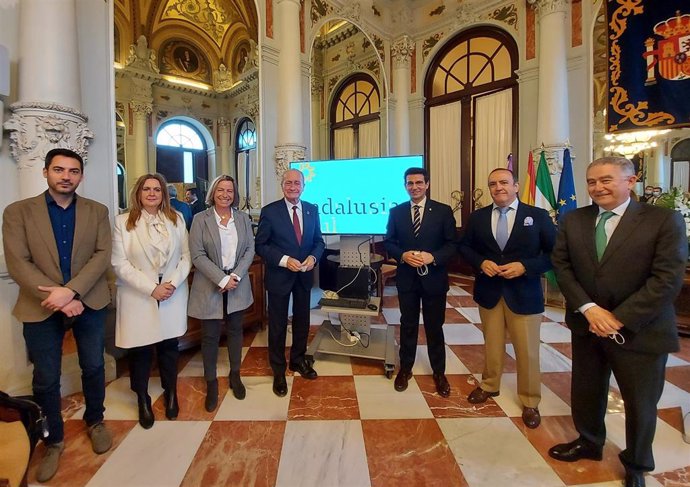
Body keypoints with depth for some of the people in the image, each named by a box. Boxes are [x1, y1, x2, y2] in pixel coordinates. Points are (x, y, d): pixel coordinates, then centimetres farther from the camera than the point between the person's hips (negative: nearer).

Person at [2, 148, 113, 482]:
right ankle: (53, 440, 33)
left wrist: (70, 291, -19)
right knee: (45, 380, 11)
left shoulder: (97, 212, 2)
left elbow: (102, 255, -7)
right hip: (41, 308, -1)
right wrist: (58, 298, -18)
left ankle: (95, 421, 39)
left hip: (89, 303, 1)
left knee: (93, 368, 14)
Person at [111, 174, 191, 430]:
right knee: (140, 351, 9)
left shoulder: (177, 218, 4)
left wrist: (174, 282, -12)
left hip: (173, 296, 2)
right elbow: (120, 263, -8)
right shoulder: (123, 221, -3)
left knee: (169, 348, 13)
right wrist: (151, 288, -14)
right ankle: (143, 401, 32)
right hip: (138, 298, -1)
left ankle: (171, 394, 35)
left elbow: (186, 256, 2)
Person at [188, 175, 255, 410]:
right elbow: (198, 255, -10)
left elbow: (250, 249, 1)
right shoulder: (201, 219, -5)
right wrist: (222, 279, -17)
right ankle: (211, 383, 24)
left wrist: (235, 276, -11)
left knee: (235, 330, 14)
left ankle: (235, 375, 32)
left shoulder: (243, 218, 4)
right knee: (210, 335, 7)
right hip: (210, 286, -2)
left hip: (238, 284, 3)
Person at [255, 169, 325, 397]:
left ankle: (298, 360, 41)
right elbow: (260, 245, -10)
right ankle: (278, 370, 29)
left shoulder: (312, 209, 2)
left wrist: (313, 257, -14)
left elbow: (319, 240, 6)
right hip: (279, 275, -4)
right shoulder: (269, 211, -10)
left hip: (304, 275, 4)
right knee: (278, 324, 10)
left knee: (302, 320, 18)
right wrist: (284, 260, -22)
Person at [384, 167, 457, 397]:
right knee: (408, 325, 14)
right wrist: (403, 255, -16)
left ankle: (439, 373, 31)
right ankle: (405, 369, 32)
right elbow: (388, 243, 3)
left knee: (434, 327, 12)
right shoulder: (396, 212, 2)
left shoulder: (443, 211, -3)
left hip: (434, 278, -1)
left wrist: (432, 257, -21)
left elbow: (452, 244, -5)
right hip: (406, 278, 1)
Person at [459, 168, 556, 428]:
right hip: (489, 292, 2)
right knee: (491, 344, 18)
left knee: (527, 350, 9)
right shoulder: (477, 217, 2)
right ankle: (489, 385, 40)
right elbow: (465, 246, 8)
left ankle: (530, 401, 30)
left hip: (524, 293, -2)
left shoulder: (538, 216, -5)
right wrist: (481, 262, -11)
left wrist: (525, 267, -20)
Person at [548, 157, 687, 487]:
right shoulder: (573, 221, 1)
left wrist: (619, 319, -19)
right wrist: (589, 309, -14)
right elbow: (562, 266, -2)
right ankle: (589, 443, 46)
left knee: (640, 404, 16)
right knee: (585, 393, 19)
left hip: (640, 332, -2)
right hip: (586, 326, 3)